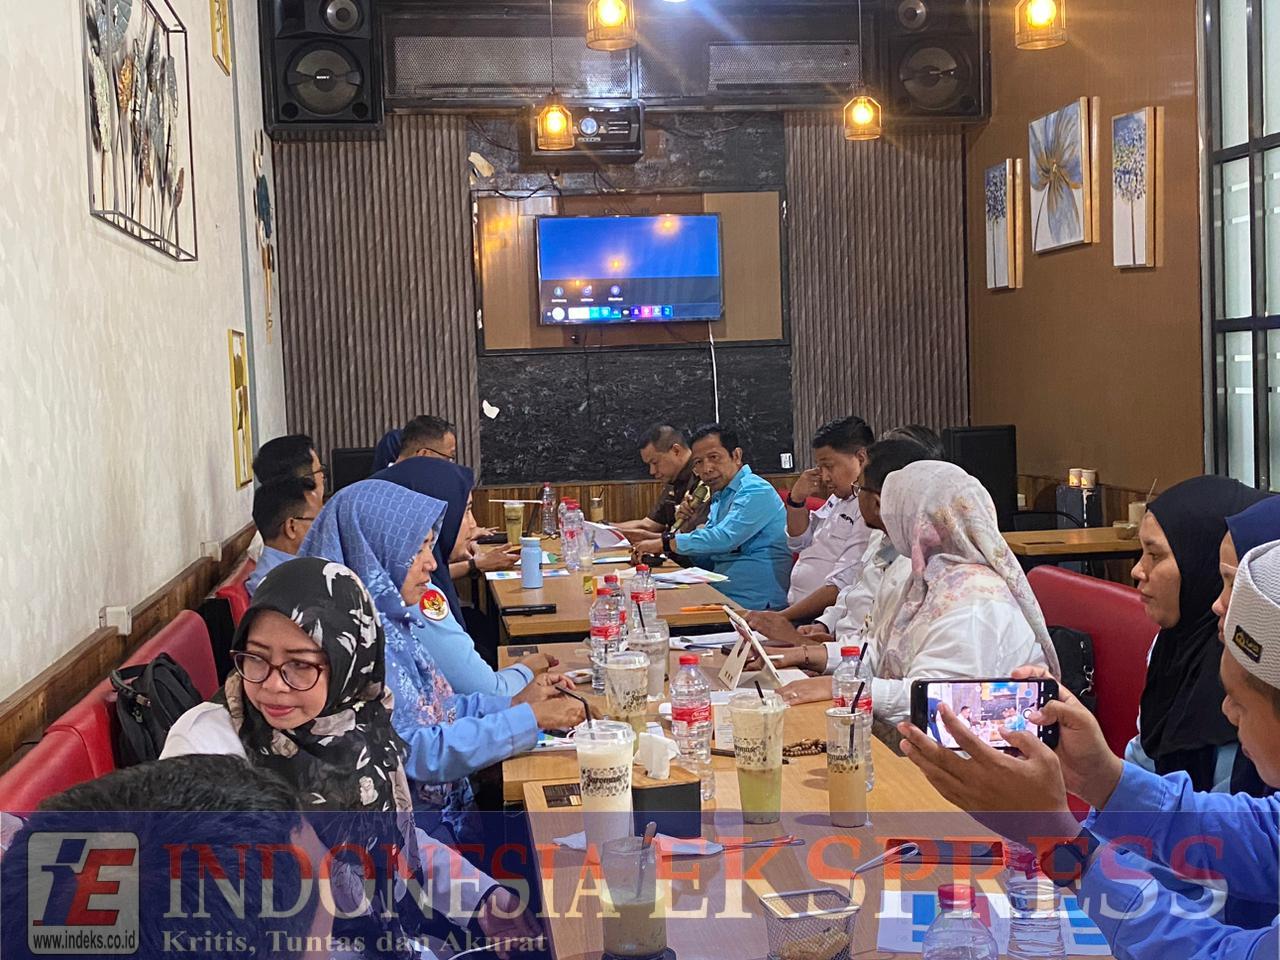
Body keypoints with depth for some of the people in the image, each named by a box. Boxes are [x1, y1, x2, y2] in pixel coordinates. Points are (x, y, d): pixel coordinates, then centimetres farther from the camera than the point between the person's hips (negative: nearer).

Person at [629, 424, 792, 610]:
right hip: (722, 598, 8)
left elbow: (725, 538, -23)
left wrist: (664, 543, -16)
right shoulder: (719, 498, 19)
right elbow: (706, 561, 18)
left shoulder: (755, 491, -11)